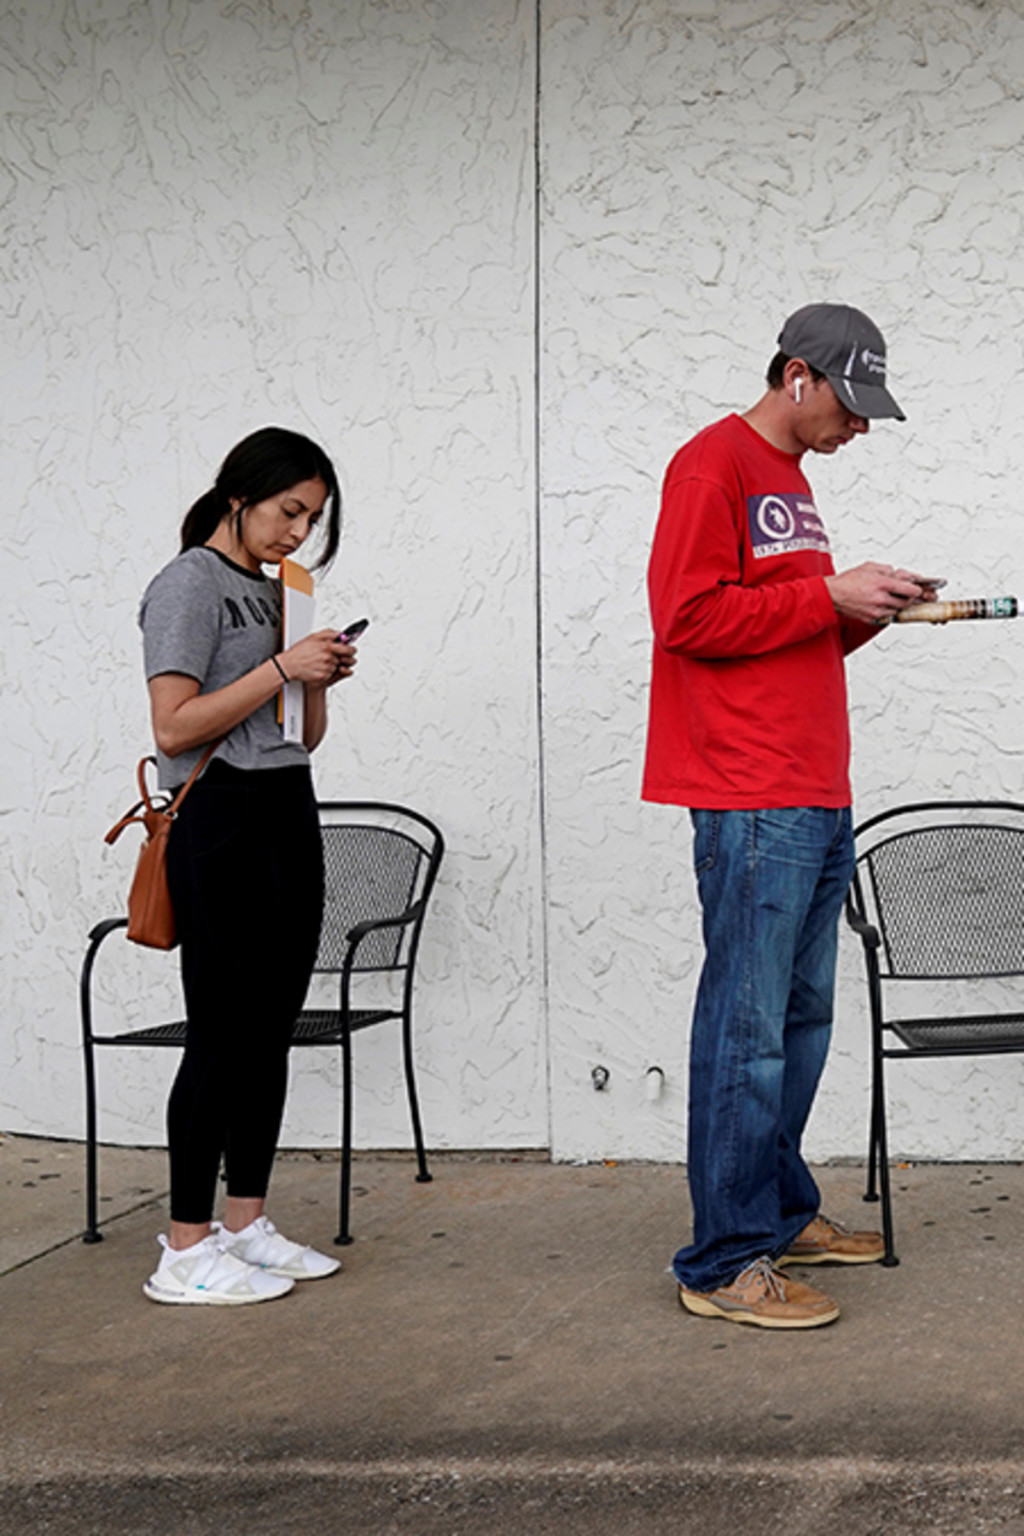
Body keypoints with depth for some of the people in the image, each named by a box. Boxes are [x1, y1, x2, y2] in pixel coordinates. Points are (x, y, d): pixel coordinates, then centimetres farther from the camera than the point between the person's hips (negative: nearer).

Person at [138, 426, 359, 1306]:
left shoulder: (276, 591, 18)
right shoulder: (189, 586, -6)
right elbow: (174, 727, -15)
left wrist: (323, 681, 2)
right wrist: (281, 667, -15)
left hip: (291, 815, 8)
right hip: (221, 818, -8)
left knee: (271, 1031, 8)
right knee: (224, 1034, -8)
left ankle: (246, 1225, 17)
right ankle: (186, 1252, -2)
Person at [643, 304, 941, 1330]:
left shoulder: (789, 480, 23)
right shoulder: (713, 465, -6)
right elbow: (690, 616, -15)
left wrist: (869, 609, 9)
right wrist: (829, 596, -12)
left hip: (817, 802, 10)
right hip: (752, 802, -10)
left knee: (802, 1016, 14)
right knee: (747, 1029, -8)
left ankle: (782, 1213, 25)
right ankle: (725, 1264, -4)